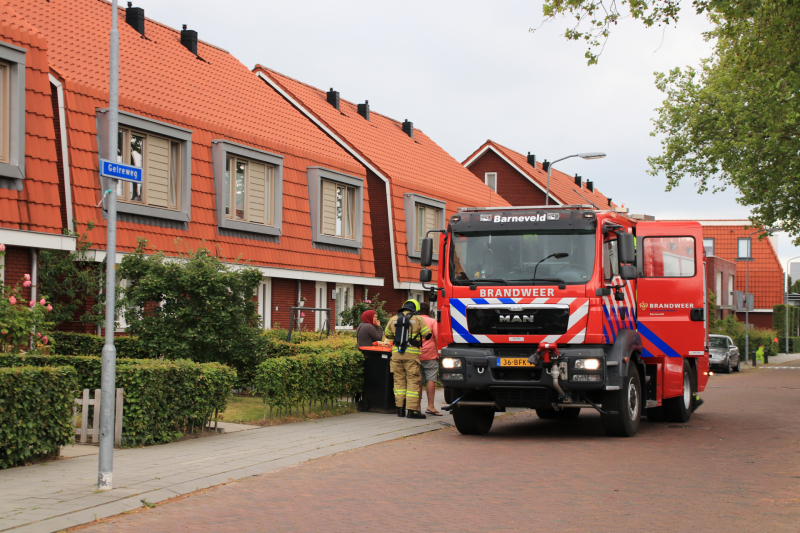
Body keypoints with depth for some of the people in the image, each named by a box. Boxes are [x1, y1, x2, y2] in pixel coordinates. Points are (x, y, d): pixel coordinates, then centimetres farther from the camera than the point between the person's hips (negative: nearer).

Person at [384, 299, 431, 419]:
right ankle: (412, 410, -6)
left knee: (399, 381, 11)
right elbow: (427, 335, 0)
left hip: (396, 354, 4)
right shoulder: (418, 319, -1)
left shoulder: (393, 319, 10)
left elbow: (387, 335, 22)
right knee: (413, 381, -1)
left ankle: (400, 409, 11)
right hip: (412, 355, -4)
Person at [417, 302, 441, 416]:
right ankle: (430, 406, -15)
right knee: (431, 379, -6)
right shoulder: (432, 321, 0)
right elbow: (437, 337, -9)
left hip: (416, 355, 4)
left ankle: (417, 406, 9)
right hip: (430, 355, -4)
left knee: (419, 381, 9)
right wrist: (439, 351, -1)